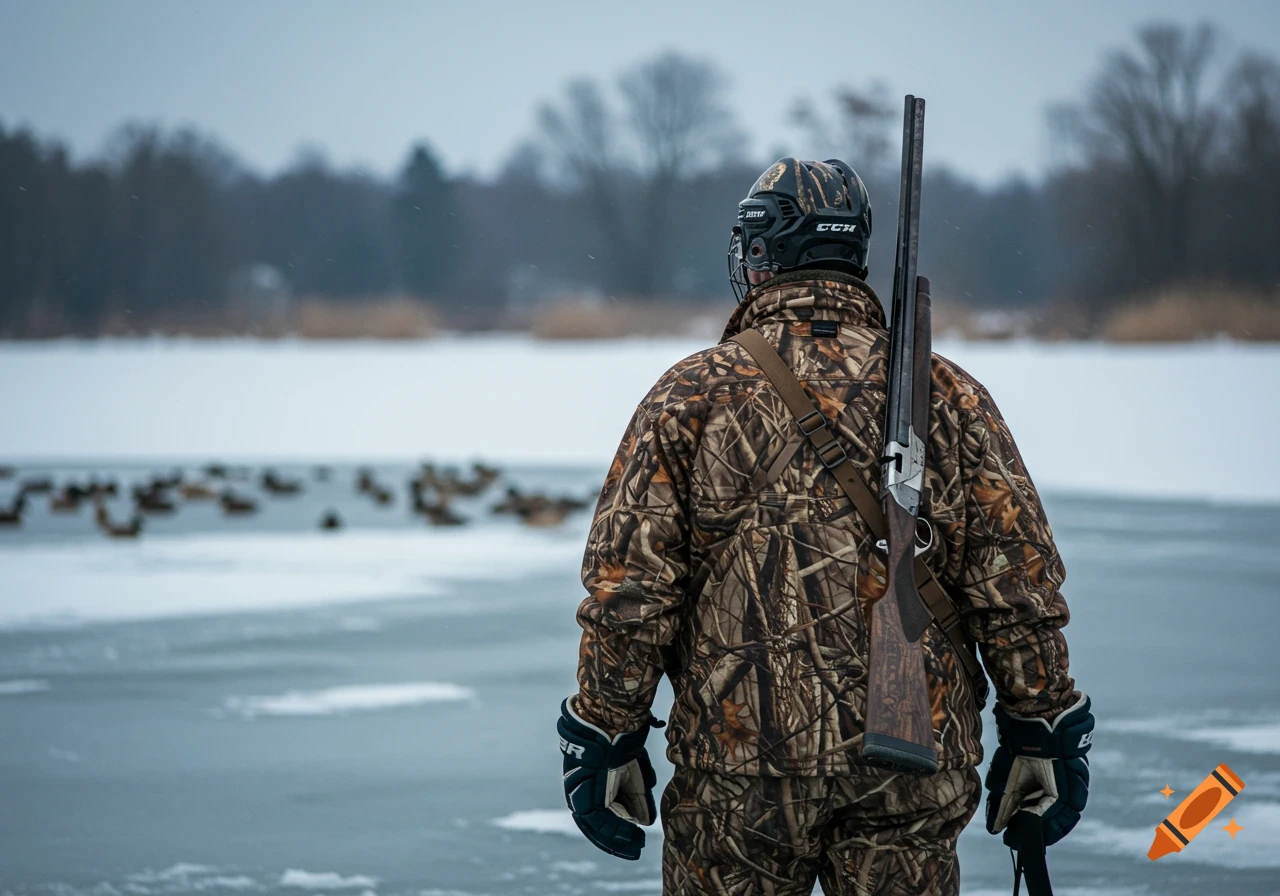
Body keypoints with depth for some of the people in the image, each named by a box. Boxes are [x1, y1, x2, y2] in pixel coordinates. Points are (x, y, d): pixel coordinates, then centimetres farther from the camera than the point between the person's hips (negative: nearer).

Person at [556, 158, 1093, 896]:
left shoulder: (693, 396, -2)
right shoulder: (948, 396, 3)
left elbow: (628, 585, -5)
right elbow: (1018, 584, 2)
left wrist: (607, 736, 3)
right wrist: (1039, 735, 9)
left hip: (739, 760, -1)